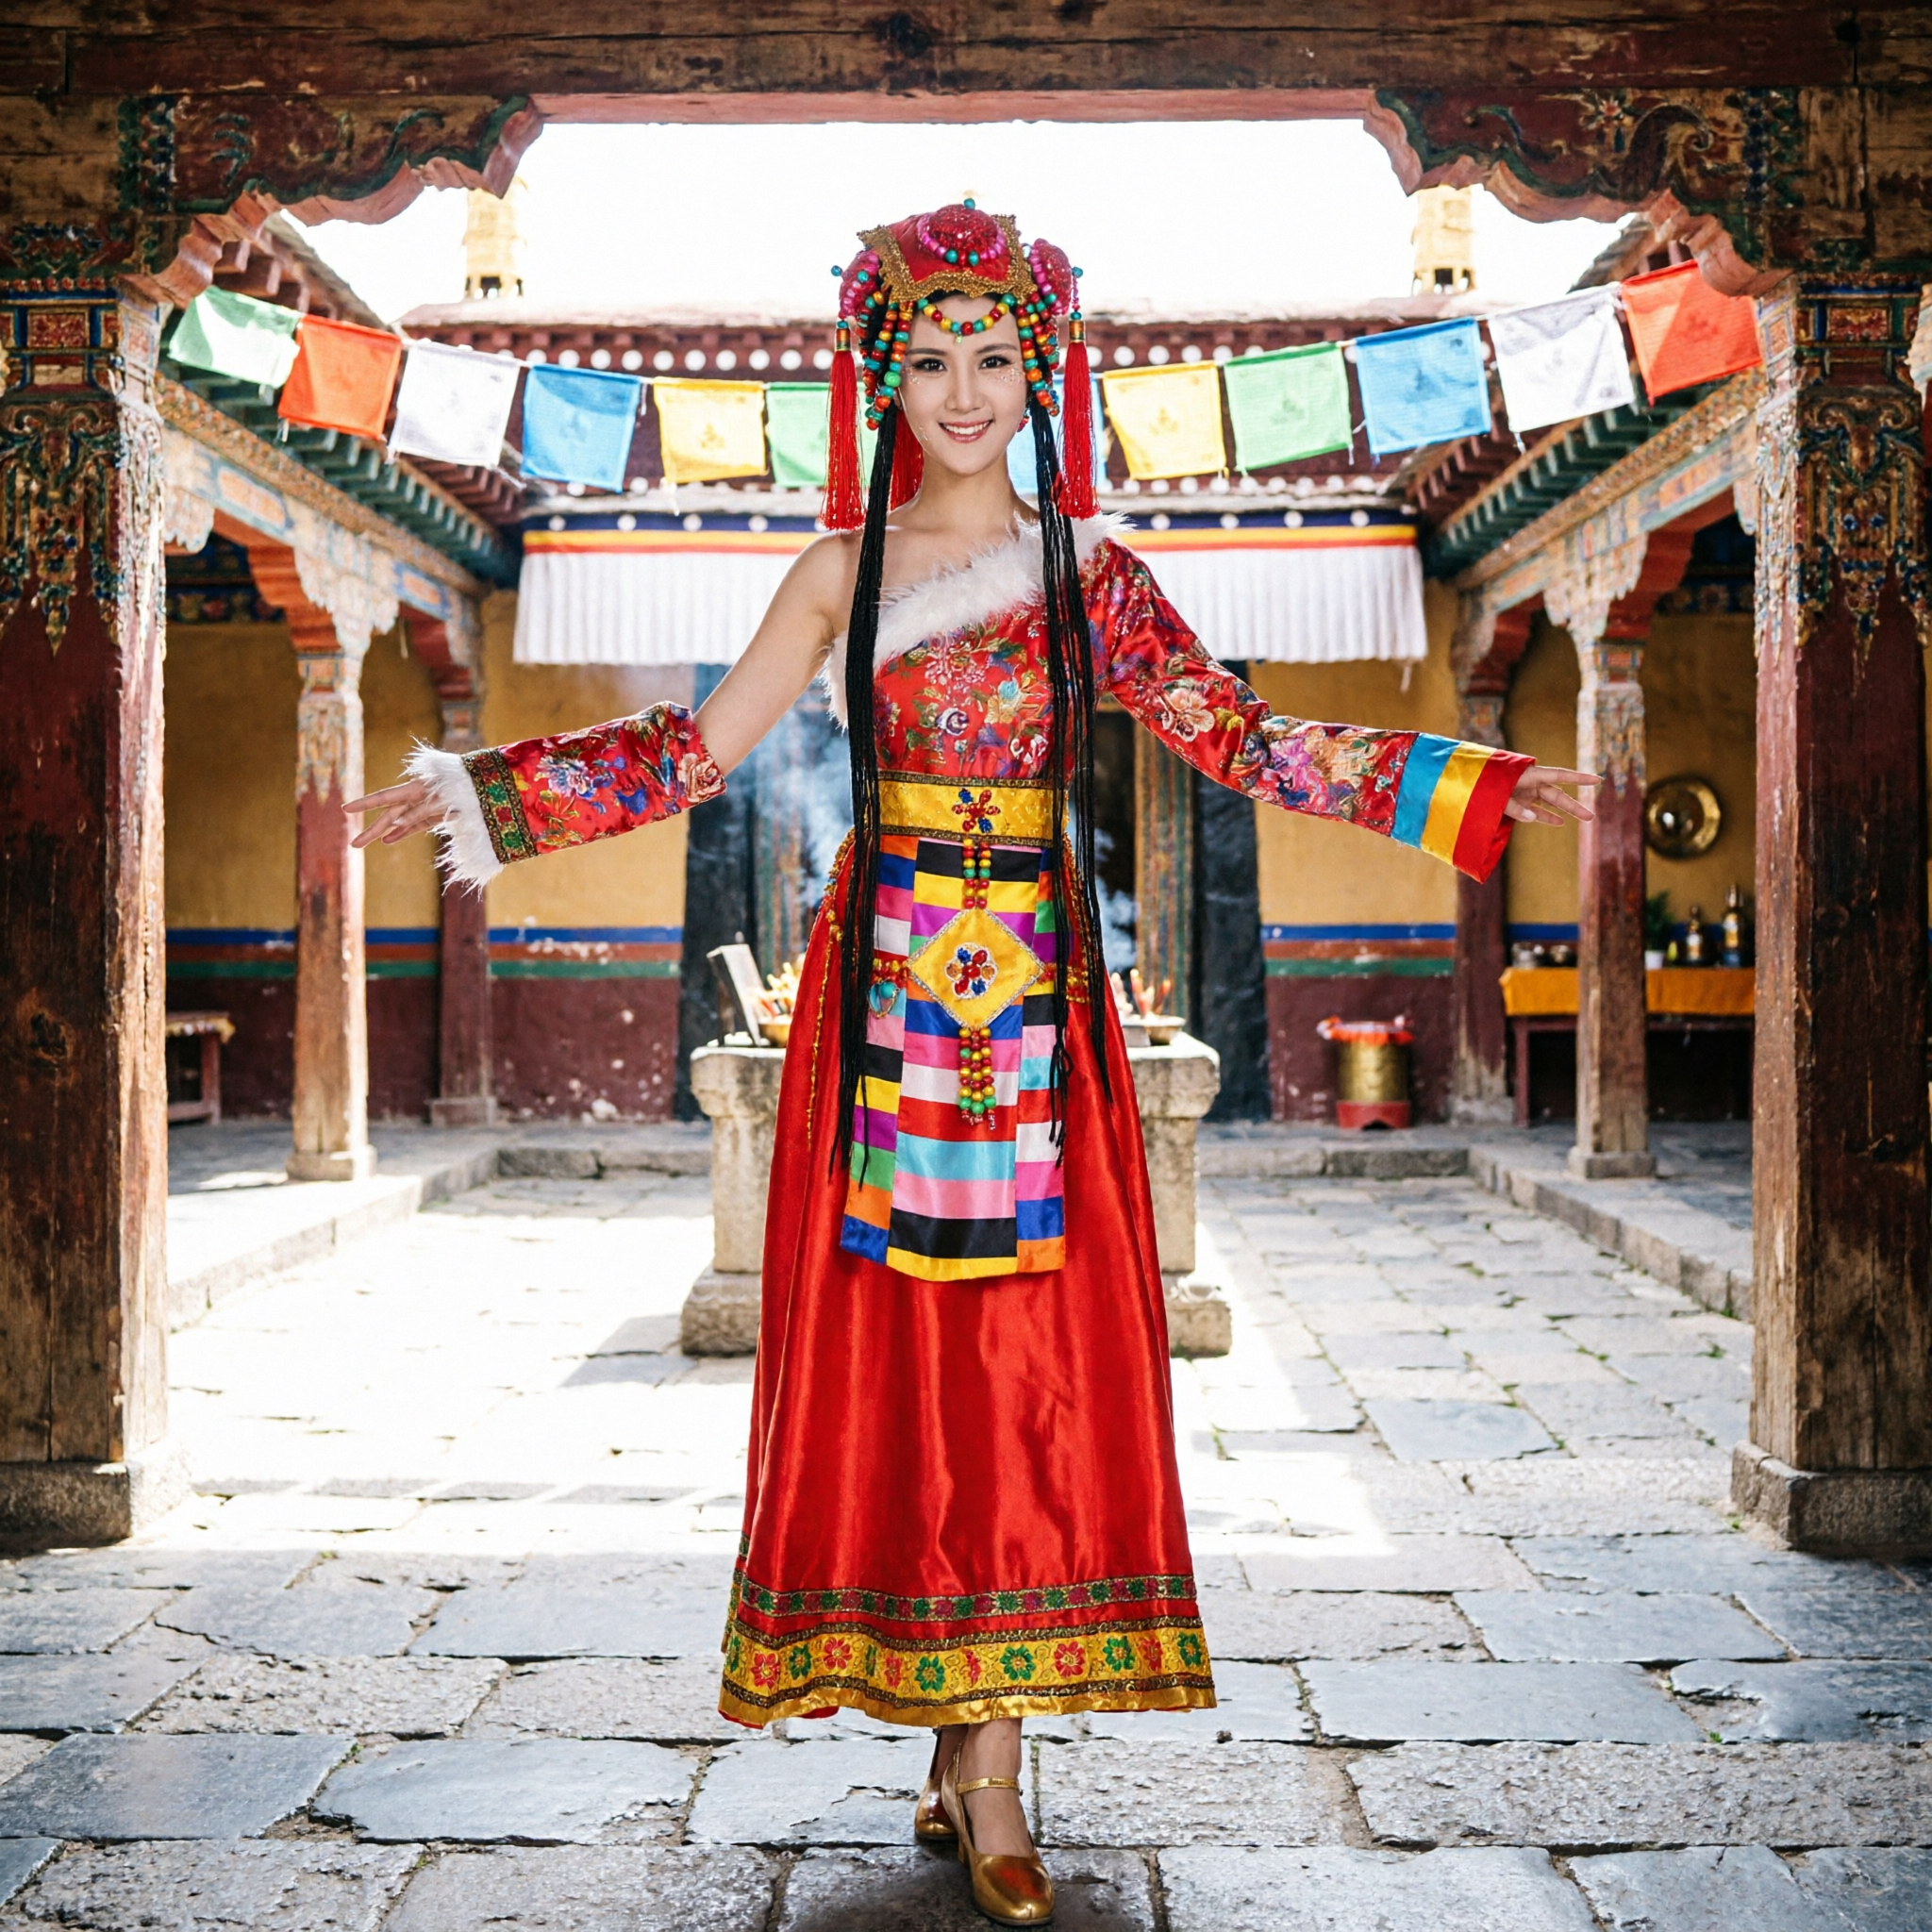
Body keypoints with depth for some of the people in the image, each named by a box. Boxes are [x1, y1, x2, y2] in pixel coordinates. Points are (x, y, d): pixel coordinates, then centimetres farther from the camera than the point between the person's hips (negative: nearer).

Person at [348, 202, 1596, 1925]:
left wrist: (1480, 791, -5)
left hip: (1039, 1000, 0)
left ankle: (988, 1753, 8)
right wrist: (480, 797, -1)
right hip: (888, 990, 0)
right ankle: (971, 1752, 12)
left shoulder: (1088, 570, 6)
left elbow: (1239, 742, 1)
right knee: (891, 1349, 0)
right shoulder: (844, 571, 6)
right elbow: (699, 752, 5)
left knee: (1033, 1348, -2)